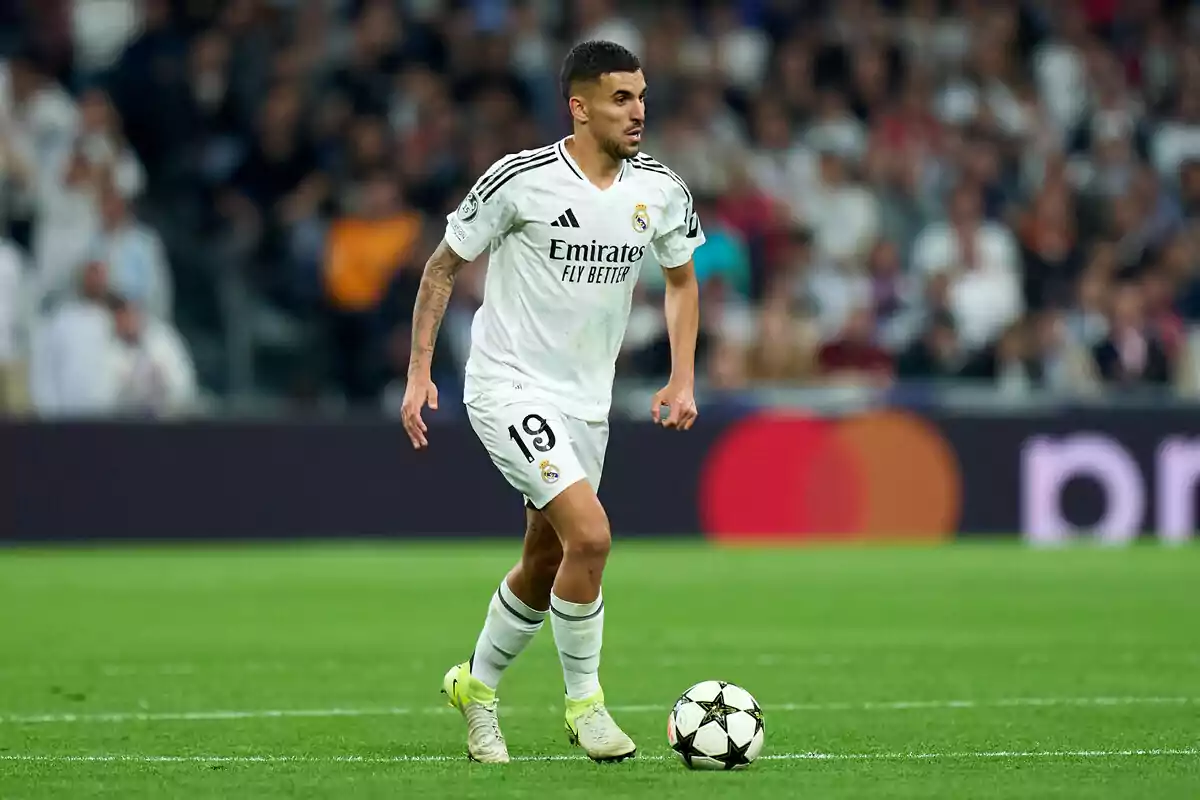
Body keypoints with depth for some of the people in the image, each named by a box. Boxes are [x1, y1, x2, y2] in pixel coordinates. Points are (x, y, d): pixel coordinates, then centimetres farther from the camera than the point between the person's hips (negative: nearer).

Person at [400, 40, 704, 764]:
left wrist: (683, 380, 5)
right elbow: (444, 266, -3)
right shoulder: (520, 181, -16)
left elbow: (681, 278, 16)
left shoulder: (661, 191, -2)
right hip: (509, 387, -6)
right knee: (590, 535, -22)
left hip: (587, 404, 6)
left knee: (544, 568, 14)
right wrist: (419, 371, -6)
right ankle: (585, 703, -5)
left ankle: (477, 685, 39)